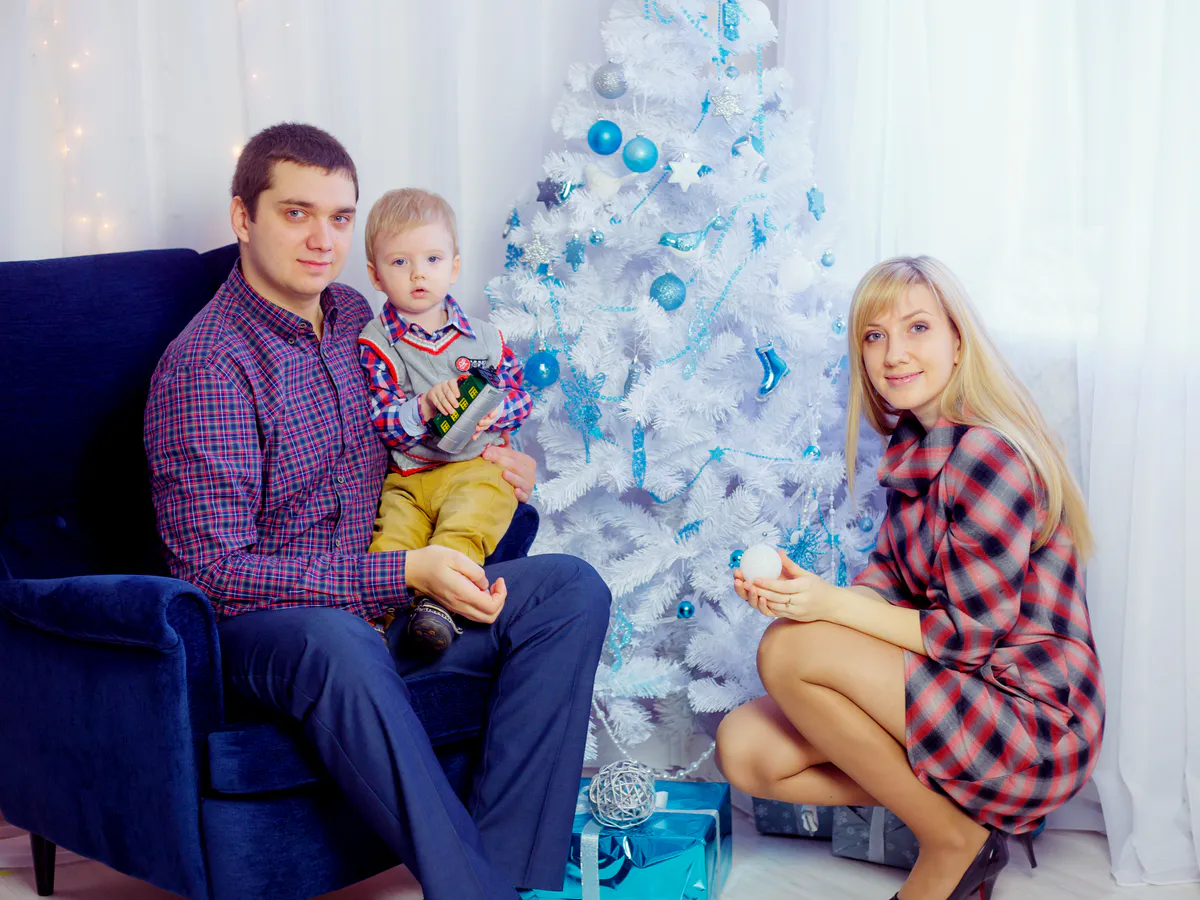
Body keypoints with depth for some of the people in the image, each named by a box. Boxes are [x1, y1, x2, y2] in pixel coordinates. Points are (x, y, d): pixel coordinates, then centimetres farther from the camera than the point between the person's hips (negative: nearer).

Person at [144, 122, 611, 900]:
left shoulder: (355, 318, 10)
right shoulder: (205, 364, -14)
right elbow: (213, 571, -19)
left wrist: (479, 457, 7)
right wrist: (404, 575, -22)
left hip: (388, 603, 7)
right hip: (260, 626, -7)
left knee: (573, 589, -12)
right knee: (337, 642, -41)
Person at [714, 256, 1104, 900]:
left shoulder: (988, 454, -21)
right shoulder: (916, 442, 8)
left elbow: (971, 632, -20)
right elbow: (889, 581, 7)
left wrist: (832, 605, -21)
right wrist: (798, 593, -11)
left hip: (1034, 718, -8)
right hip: (951, 692, 9)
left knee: (788, 651, -23)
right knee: (744, 750, -3)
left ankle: (953, 841, -6)